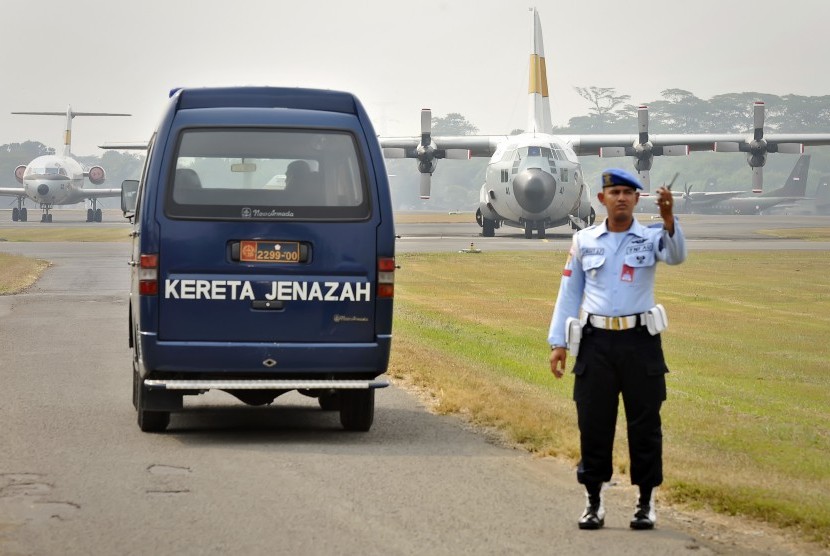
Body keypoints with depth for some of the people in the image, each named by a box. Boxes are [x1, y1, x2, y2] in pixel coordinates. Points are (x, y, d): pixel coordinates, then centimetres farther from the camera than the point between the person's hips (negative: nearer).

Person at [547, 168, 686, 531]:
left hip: (640, 341, -1)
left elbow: (676, 256, -21)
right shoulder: (584, 241, 6)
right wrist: (558, 343, 3)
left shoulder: (650, 238, 1)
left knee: (645, 424, 2)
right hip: (596, 341, 1)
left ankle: (646, 502, 11)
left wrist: (668, 219, -40)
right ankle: (594, 501, 13)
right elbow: (568, 292, 9)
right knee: (593, 424, 4)